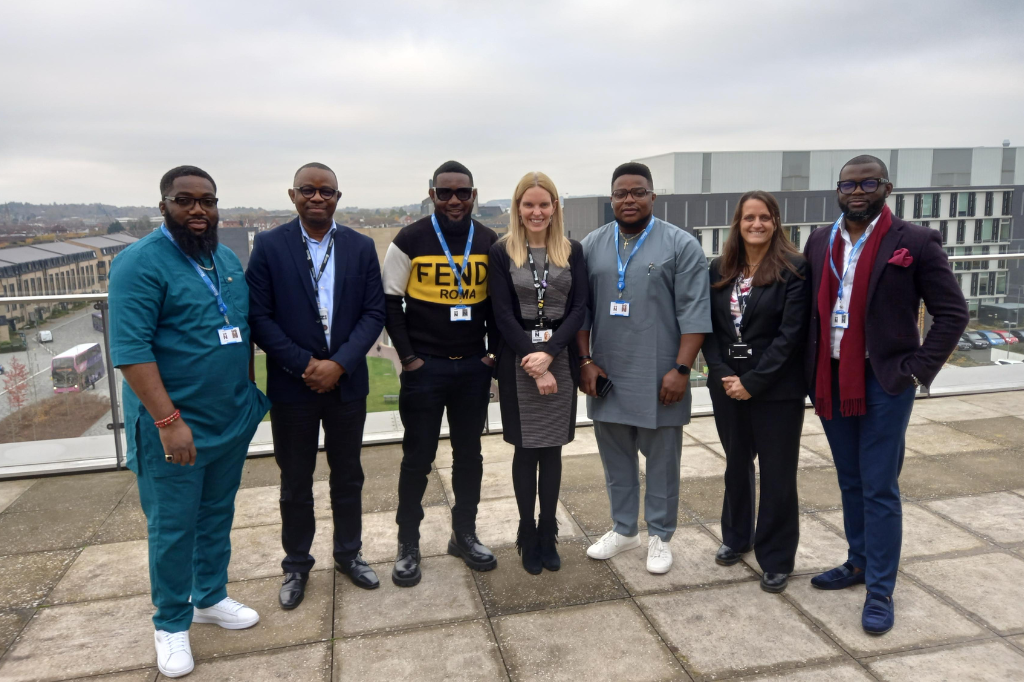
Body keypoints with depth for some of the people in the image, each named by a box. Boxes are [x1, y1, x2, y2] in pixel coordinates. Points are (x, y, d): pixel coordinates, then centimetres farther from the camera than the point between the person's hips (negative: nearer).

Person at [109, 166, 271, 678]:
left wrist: (252, 394, 12)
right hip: (174, 428, -6)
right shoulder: (140, 263, -14)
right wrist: (168, 421, -24)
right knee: (173, 528, 7)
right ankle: (171, 624, 26)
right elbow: (130, 349, -20)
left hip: (233, 422, 7)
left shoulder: (227, 259, 8)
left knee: (218, 515, 19)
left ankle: (211, 598, 38)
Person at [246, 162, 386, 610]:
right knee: (295, 483, 12)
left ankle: (348, 554, 35)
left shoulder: (360, 246, 1)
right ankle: (296, 565, 31)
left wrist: (338, 363, -14)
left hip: (347, 383, 2)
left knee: (348, 476, 15)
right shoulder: (269, 246, -4)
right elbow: (259, 316, -7)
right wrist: (304, 365, -15)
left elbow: (374, 312, -3)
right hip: (292, 386, -1)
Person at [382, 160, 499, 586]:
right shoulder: (410, 240, -6)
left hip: (474, 366, 4)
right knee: (418, 457, 4)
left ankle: (464, 534, 29)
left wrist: (495, 351, 2)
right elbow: (390, 302, -3)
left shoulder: (489, 242, 4)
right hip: (424, 367, -3)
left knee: (469, 454, 13)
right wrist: (407, 356, -8)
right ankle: (408, 544, 21)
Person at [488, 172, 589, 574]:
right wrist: (533, 364, -14)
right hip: (517, 363, -2)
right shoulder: (501, 252, 0)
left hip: (560, 360, 2)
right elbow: (503, 315, -6)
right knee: (526, 448, 6)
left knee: (552, 448, 8)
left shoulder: (573, 252, 6)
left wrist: (548, 353, -15)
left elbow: (579, 309, -2)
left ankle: (548, 533, 23)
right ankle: (528, 534, 21)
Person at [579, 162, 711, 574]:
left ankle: (660, 536, 25)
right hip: (606, 377, 4)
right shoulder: (591, 246, 7)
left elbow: (694, 313, -9)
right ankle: (624, 529, 31)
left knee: (662, 460, 9)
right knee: (615, 458, 15)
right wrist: (586, 361, 0)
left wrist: (681, 369, -14)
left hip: (659, 378, -3)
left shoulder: (681, 245, -4)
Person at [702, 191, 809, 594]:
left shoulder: (794, 269, -8)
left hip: (776, 390, -4)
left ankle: (776, 558, 20)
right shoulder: (719, 270, 5)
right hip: (727, 386, 4)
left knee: (777, 474, 5)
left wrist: (753, 381, -17)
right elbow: (708, 327, 4)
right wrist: (723, 374, -9)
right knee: (736, 465, 19)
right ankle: (737, 537, 38)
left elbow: (791, 333, -14)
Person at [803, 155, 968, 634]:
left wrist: (919, 369, -11)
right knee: (850, 482, 17)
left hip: (883, 382, -4)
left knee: (879, 488, 1)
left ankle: (880, 591, 13)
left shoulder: (915, 242, -7)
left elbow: (952, 312, -5)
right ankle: (860, 563, 33)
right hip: (831, 381, 5)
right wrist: (810, 369, 4)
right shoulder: (819, 242, 7)